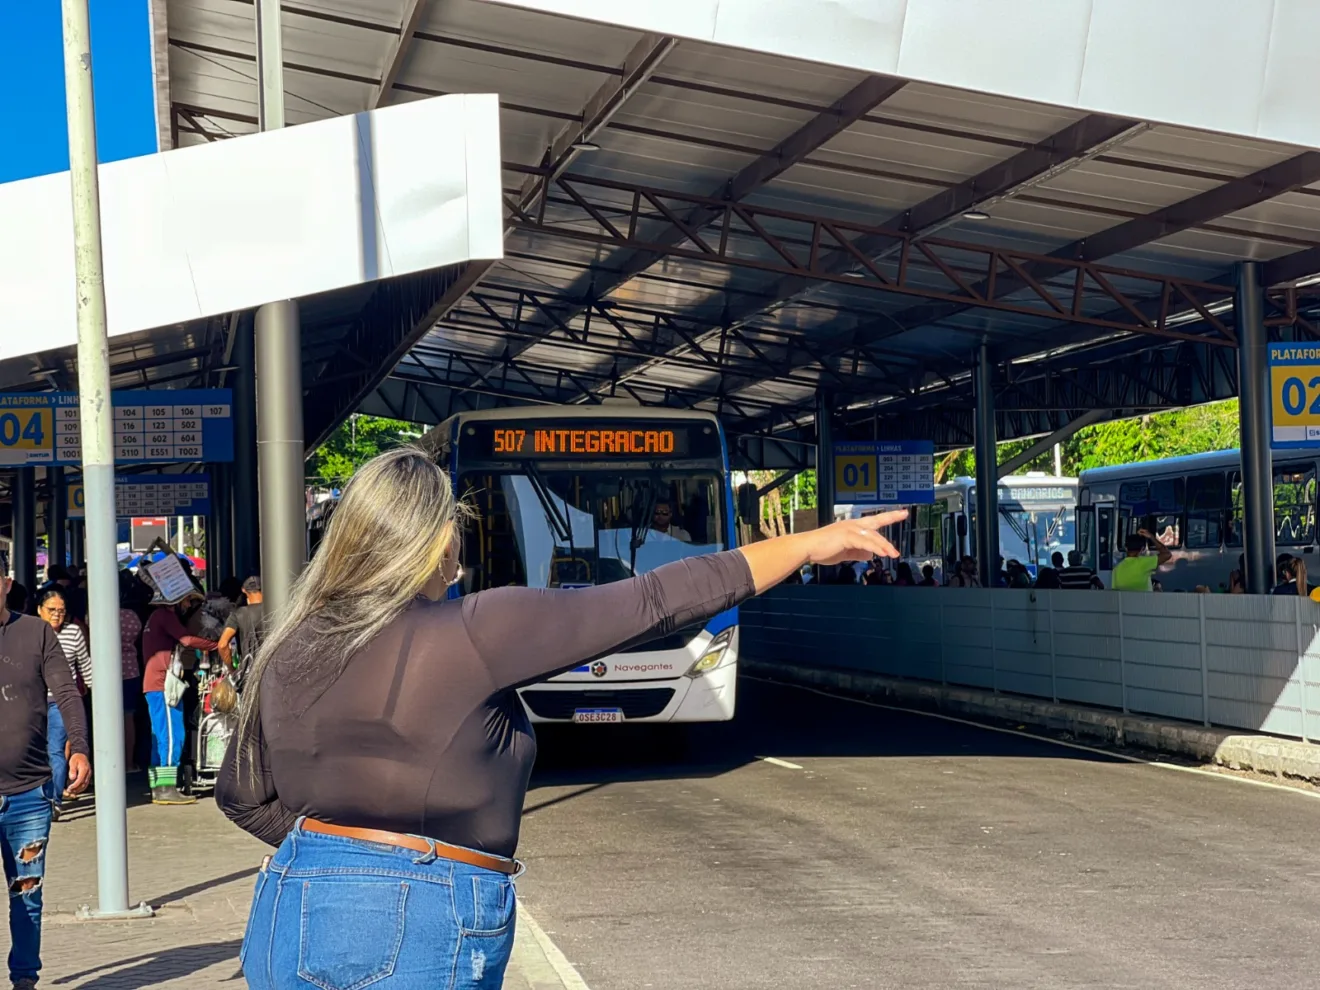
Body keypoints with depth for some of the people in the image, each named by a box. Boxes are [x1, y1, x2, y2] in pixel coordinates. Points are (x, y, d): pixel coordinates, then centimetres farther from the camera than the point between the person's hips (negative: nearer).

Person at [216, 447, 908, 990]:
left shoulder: (289, 650, 5)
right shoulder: (473, 632, -12)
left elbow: (241, 794, 17)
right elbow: (646, 604, -11)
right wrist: (807, 545, -6)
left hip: (288, 909, 6)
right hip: (418, 929, -6)